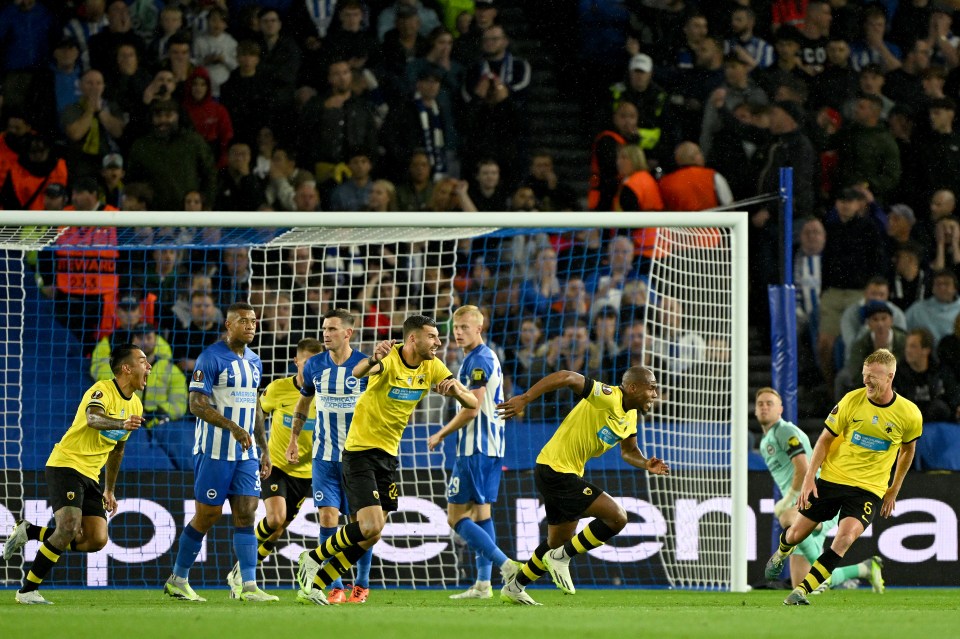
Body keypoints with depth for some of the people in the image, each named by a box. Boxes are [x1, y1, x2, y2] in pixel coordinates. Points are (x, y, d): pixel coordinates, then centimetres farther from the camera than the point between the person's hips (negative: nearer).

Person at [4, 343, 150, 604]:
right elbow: (93, 418, -38)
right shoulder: (103, 390, -14)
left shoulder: (135, 405, 11)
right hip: (65, 464, -8)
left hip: (90, 476, 8)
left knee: (97, 540, -7)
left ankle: (30, 533, 11)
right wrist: (122, 424, -56)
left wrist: (110, 490, 26)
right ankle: (27, 590, -13)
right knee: (69, 528, -24)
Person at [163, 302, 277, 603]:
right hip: (215, 451, -6)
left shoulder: (254, 361, 13)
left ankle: (248, 586, -6)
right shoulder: (212, 358, -11)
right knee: (207, 515, -1)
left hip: (246, 453, 6)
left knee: (246, 514, -3)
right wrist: (233, 427, -27)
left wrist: (264, 449, 18)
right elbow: (197, 404, -17)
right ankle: (177, 581, 13)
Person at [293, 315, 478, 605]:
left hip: (388, 455, 8)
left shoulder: (432, 367, 1)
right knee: (370, 526, -20)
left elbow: (471, 403, -2)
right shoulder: (390, 359, -19)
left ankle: (313, 586, 18)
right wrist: (373, 360, -65)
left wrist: (456, 389, -25)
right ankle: (314, 558, 3)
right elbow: (358, 372, -41)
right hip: (361, 451, -7)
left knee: (370, 535, 7)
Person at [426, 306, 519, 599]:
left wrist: (441, 435, -8)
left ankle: (505, 565, -19)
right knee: (480, 513, 11)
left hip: (476, 449, -10)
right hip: (491, 446, 10)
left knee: (456, 516, -8)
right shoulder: (489, 358, 17)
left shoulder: (478, 361, -14)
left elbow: (472, 410, -18)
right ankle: (483, 583, 10)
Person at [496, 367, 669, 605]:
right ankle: (562, 558, -4)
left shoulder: (630, 417, 8)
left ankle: (514, 588, 36)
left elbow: (628, 451, 23)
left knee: (559, 543, 21)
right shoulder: (608, 397, -21)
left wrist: (646, 464, 1)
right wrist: (524, 399, -34)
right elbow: (567, 378, -28)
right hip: (556, 471, -10)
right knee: (617, 517, -16)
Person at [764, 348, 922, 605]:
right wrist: (809, 477, -8)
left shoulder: (909, 414, -8)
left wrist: (894, 490, 14)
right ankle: (781, 553, 46)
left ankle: (802, 591, -26)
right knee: (796, 535, 8)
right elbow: (825, 439, 1)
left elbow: (908, 449, 13)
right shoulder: (852, 400, -8)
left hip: (869, 487, -2)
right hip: (832, 477, 2)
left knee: (845, 537, -26)